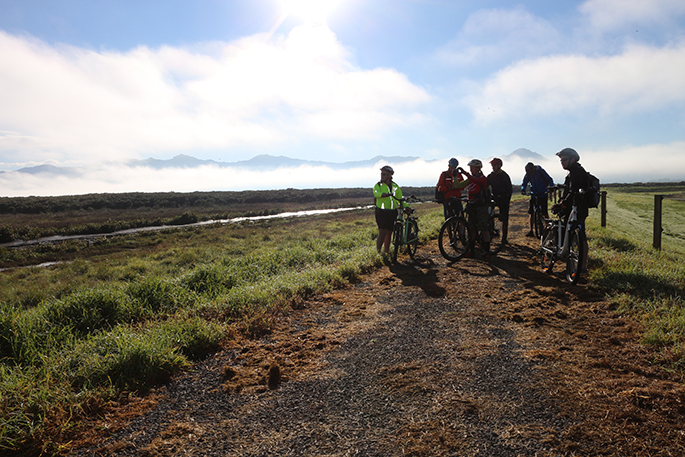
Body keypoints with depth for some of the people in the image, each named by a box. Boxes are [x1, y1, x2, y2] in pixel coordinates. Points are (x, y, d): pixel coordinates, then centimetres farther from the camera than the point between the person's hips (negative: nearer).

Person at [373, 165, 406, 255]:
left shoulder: (395, 186, 10)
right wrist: (383, 194, -46)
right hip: (381, 212, -4)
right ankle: (378, 252, -7)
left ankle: (386, 252, 22)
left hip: (392, 212, 4)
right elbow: (376, 193, -24)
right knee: (382, 232, -15)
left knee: (389, 233, 9)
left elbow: (400, 199, 12)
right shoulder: (378, 185, -2)